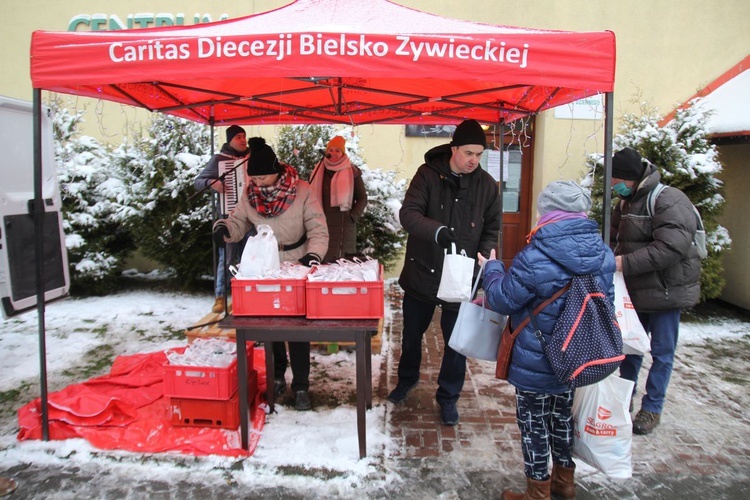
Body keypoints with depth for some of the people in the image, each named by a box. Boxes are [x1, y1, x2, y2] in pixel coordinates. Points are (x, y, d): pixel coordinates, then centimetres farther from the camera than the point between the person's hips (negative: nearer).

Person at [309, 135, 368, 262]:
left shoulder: (352, 171, 1)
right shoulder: (319, 170, 12)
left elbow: (362, 198, 4)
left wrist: (353, 217, -7)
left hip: (344, 225, -3)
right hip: (322, 224, 4)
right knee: (323, 260, 1)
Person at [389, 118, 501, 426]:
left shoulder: (486, 185, -3)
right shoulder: (428, 174, -9)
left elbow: (491, 228, 5)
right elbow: (408, 213, -20)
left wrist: (485, 254, -14)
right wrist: (437, 231, -37)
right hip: (421, 273, 0)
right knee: (411, 334, 19)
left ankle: (448, 397, 32)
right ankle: (407, 379, 46)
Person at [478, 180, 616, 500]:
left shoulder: (535, 259, -27)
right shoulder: (603, 254, -4)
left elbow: (502, 299, -15)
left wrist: (491, 269, 4)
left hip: (536, 367, -7)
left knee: (534, 426, 11)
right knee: (563, 418, 25)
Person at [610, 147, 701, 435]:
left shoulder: (669, 201, -20)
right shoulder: (627, 203, 7)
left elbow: (671, 247, -31)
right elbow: (614, 237, 13)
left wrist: (625, 263, -32)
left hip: (666, 290, -8)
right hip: (635, 291, 8)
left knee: (662, 352, 7)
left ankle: (652, 408, 21)